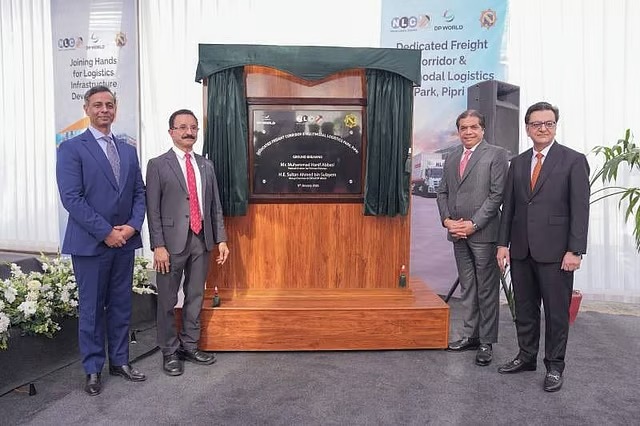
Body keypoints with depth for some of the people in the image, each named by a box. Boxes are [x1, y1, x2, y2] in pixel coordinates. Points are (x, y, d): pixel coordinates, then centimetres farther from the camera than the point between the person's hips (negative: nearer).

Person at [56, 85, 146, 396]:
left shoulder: (128, 151, 12)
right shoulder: (71, 148, -5)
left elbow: (139, 193, 10)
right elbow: (71, 198, -13)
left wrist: (132, 226, -7)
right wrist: (106, 232, -16)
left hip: (125, 241, 5)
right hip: (90, 243, -5)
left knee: (121, 305, 13)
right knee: (91, 308, 6)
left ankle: (120, 361, 26)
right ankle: (93, 369, 20)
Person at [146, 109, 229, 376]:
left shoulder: (206, 165, 12)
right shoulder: (158, 165, -2)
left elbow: (215, 205, 11)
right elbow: (153, 209, -7)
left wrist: (221, 239, 5)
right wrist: (158, 246, -13)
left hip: (202, 240, 5)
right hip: (172, 242, -4)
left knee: (195, 297, 13)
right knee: (168, 300, 5)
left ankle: (190, 346, 28)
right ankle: (169, 352, 20)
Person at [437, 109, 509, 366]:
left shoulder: (496, 154, -3)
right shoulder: (451, 158, 14)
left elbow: (497, 194, -11)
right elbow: (442, 192, 14)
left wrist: (474, 224, -15)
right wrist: (447, 220, -2)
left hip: (483, 233, -6)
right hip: (457, 233, 6)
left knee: (487, 289, 2)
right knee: (467, 287, 13)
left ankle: (486, 342, 12)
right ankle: (470, 335, 24)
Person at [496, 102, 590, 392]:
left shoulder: (574, 160, -2)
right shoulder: (518, 162, 12)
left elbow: (580, 209, -7)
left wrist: (575, 250, -12)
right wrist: (503, 243, 6)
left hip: (555, 251, -4)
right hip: (521, 249, 5)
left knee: (556, 312, 5)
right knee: (524, 309, 13)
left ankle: (555, 366, 20)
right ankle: (526, 357, 28)